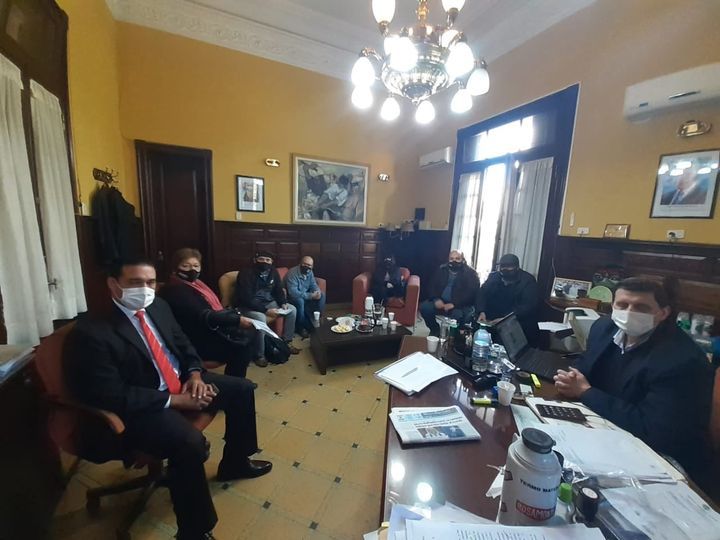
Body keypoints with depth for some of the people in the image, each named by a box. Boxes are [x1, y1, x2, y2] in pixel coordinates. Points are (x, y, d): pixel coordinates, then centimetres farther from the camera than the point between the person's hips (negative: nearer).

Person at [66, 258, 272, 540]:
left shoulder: (158, 306, 1)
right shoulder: (92, 331, -20)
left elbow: (184, 344, 11)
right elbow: (114, 396, -22)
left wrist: (194, 374, -7)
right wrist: (174, 401, -22)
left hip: (181, 382, 8)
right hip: (141, 407, -7)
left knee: (242, 389, 4)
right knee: (190, 442, -32)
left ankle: (234, 463, 26)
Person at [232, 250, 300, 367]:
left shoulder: (273, 272, 0)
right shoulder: (246, 274, -21)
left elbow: (279, 290, 9)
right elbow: (246, 299, -27)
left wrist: (283, 303, -11)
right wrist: (266, 310, -32)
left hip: (268, 302, 7)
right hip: (247, 306, -7)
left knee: (292, 309, -3)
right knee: (260, 319, -37)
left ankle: (287, 342, 10)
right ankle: (259, 355, -19)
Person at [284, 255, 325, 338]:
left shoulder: (309, 272, -4)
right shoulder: (292, 273, -27)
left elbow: (313, 285, 3)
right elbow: (293, 293, -34)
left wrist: (318, 291, -22)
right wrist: (311, 296, -35)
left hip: (305, 294, 7)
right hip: (292, 297, -7)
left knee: (322, 295, -11)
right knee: (300, 301, -37)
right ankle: (300, 327, -17)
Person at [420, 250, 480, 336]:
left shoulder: (470, 273, -5)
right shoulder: (442, 269, 8)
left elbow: (470, 293, -16)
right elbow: (432, 286, 8)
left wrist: (454, 304, -27)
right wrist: (436, 299, -13)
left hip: (461, 305, -4)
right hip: (441, 302, 4)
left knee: (458, 314, -36)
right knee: (424, 307, -17)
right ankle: (435, 330, 7)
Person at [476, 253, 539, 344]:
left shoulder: (528, 280, -6)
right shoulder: (494, 276, 6)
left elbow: (528, 306, -16)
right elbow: (482, 294, -1)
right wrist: (481, 312, -21)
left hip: (519, 322, -2)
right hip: (492, 320, 2)